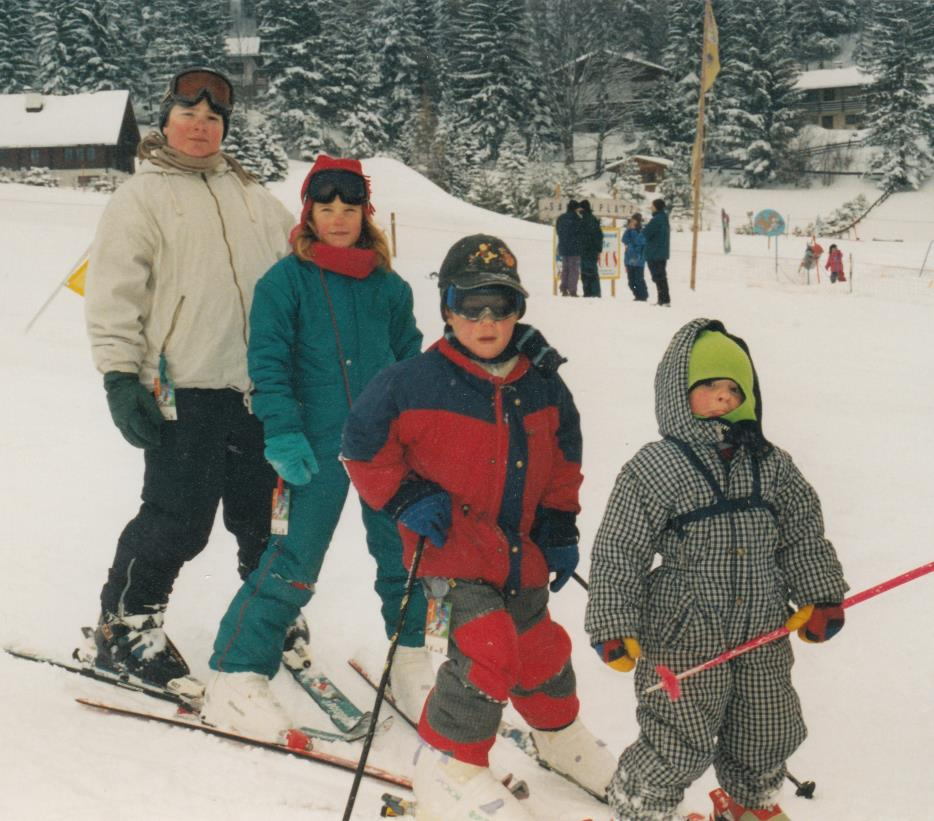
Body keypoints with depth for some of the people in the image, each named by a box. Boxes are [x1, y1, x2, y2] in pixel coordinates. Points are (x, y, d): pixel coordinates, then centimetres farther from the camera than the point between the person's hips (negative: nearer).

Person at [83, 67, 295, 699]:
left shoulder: (253, 198, 19)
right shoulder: (142, 197, 3)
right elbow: (114, 296, -3)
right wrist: (121, 376, -12)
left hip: (258, 389, 5)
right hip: (184, 392, -5)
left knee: (264, 516, 12)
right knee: (179, 521, -5)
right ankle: (124, 629, 12)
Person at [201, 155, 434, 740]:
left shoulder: (390, 286, 10)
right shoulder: (286, 280, -1)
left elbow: (411, 361, 17)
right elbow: (269, 362, -5)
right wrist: (282, 432, -14)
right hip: (321, 446, -4)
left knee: (403, 553, 11)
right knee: (293, 562, -8)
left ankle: (412, 663, 32)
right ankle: (235, 680, 2)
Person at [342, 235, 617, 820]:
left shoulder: (544, 385, -1)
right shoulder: (415, 383, -15)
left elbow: (563, 462, 11)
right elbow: (365, 446, -5)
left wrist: (560, 529, 8)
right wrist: (406, 499, -13)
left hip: (522, 551, 5)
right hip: (454, 549, -5)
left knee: (539, 647, 20)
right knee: (487, 649, -19)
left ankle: (560, 735, 49)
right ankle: (449, 762, 2)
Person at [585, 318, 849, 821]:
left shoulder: (771, 464, 3)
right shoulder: (655, 468, -12)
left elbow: (803, 532, 11)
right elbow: (619, 550, -12)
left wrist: (819, 597, 7)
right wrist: (613, 626, -14)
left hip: (762, 636, 6)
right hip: (682, 640, -5)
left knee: (766, 733, 21)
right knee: (680, 744, 0)